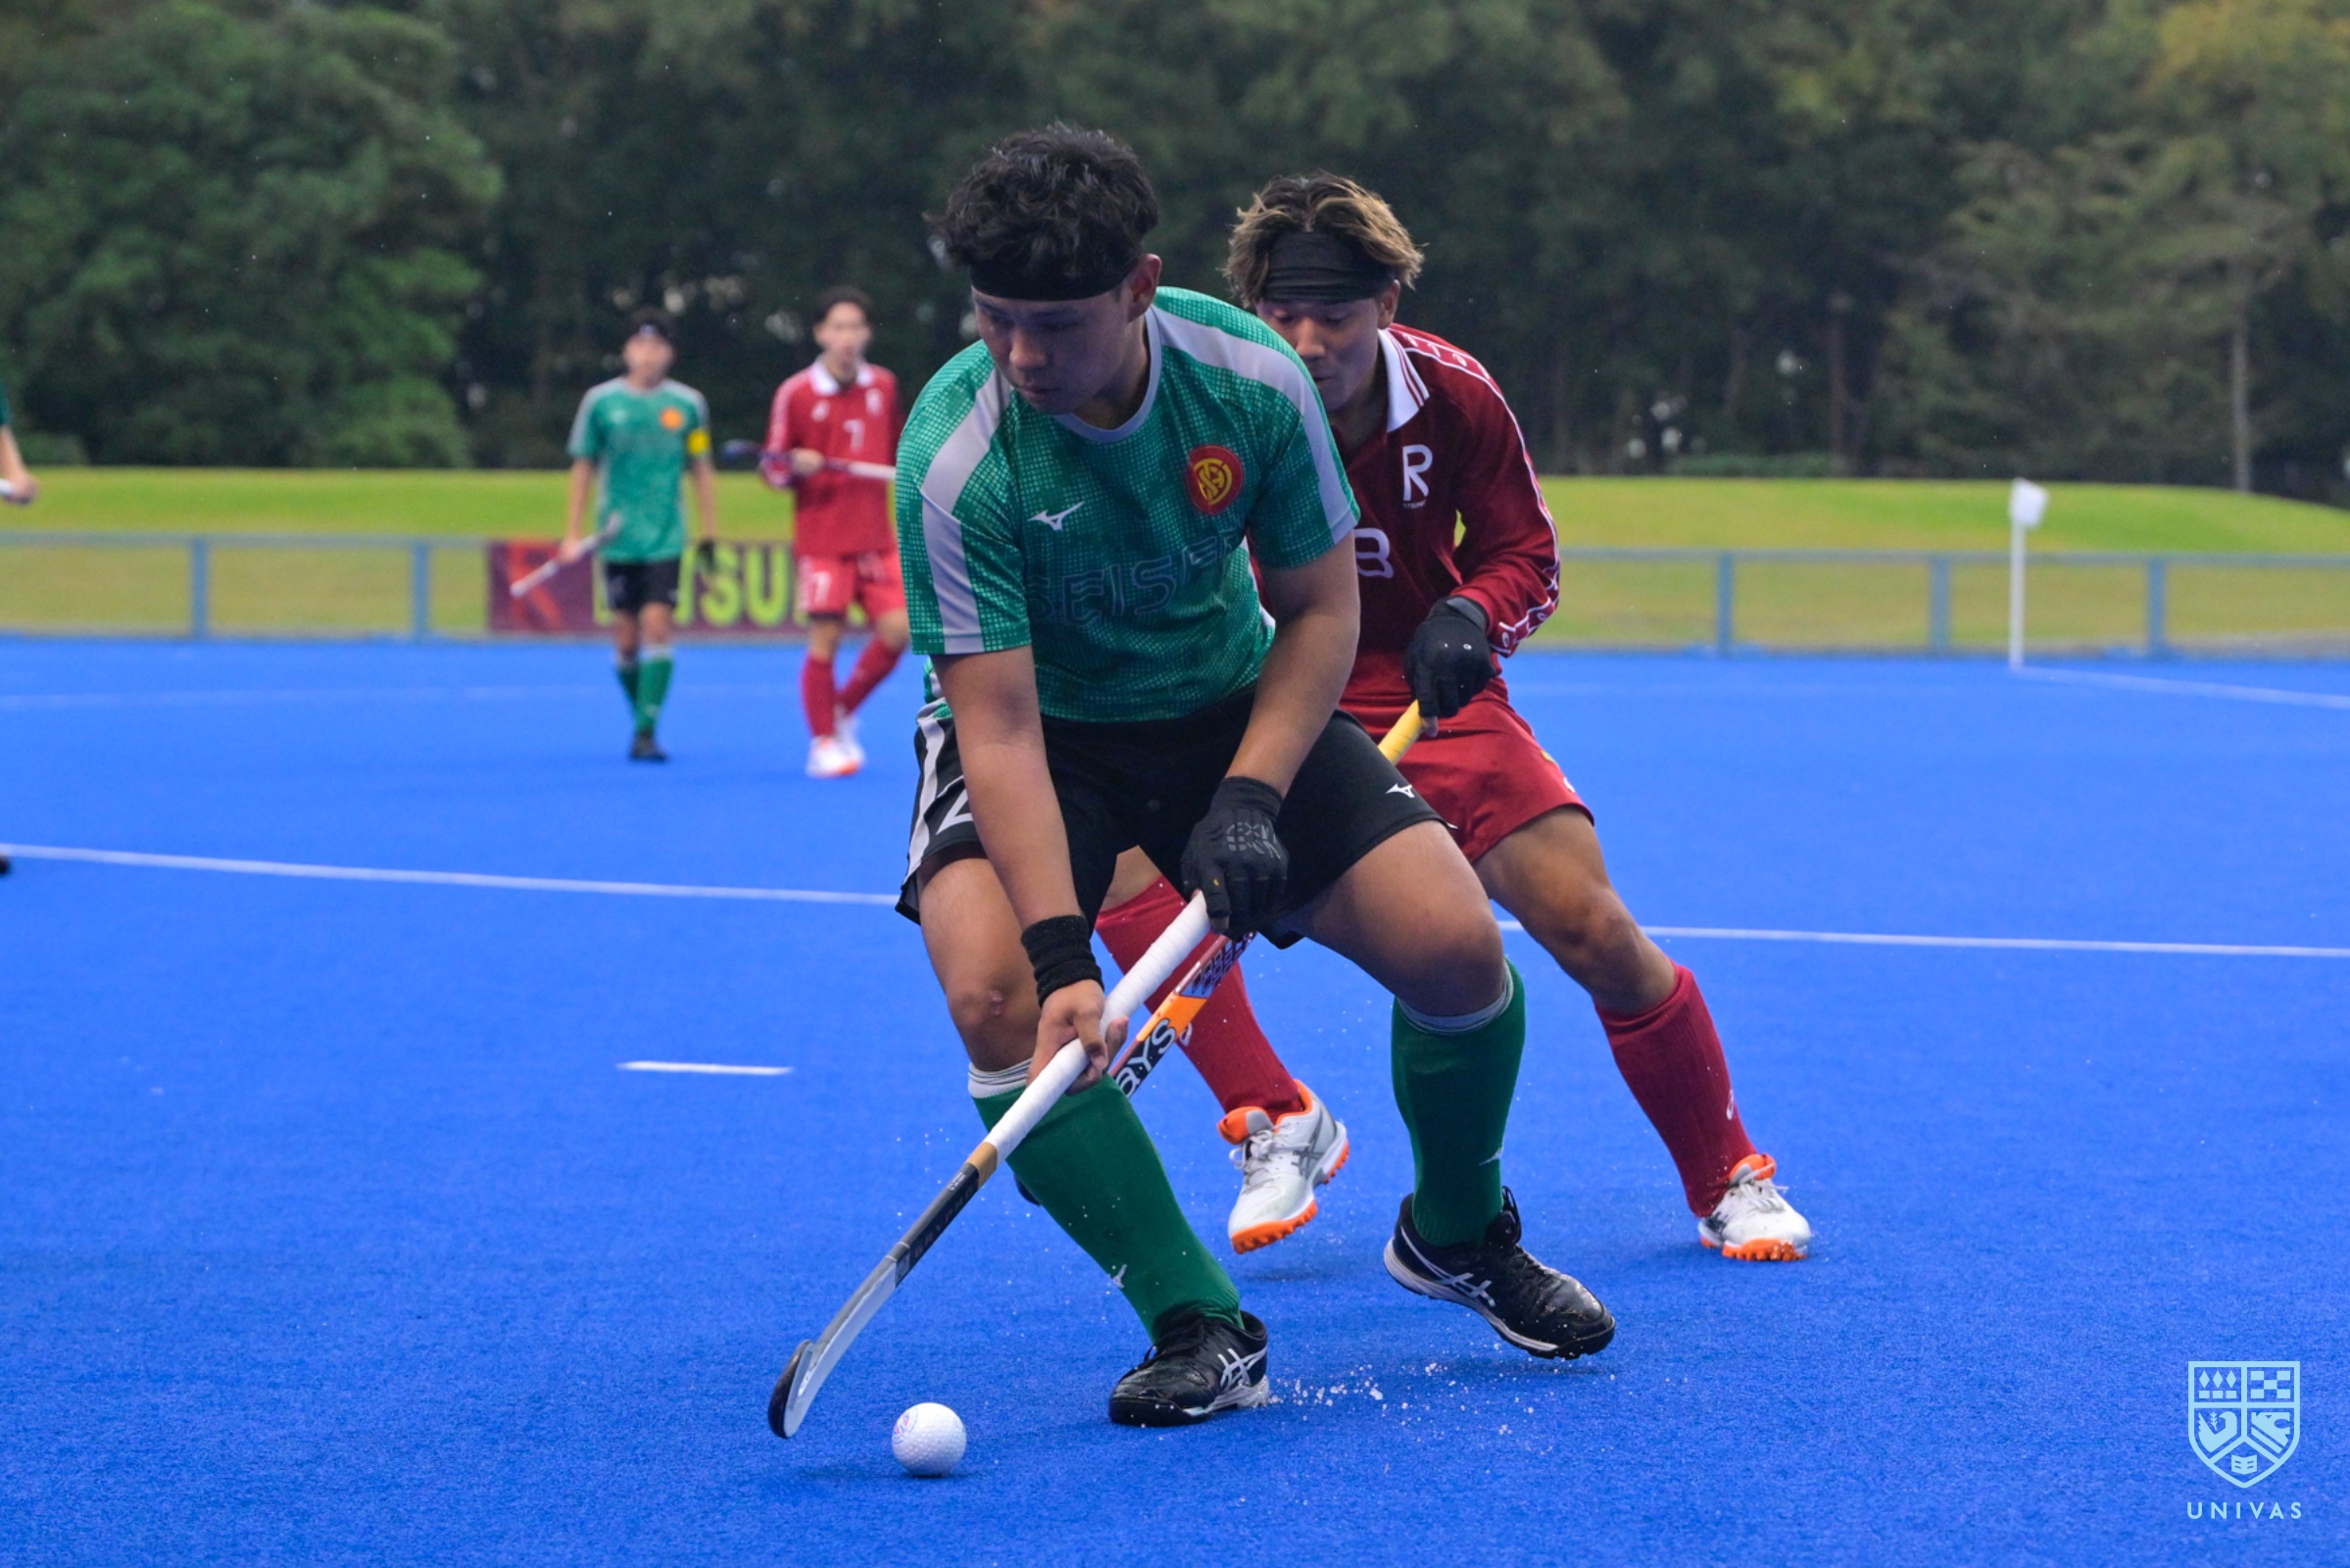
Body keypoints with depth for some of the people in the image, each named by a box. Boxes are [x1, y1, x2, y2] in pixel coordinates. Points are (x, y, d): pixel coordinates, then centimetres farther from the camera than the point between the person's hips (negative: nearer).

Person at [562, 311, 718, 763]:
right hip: (617, 536, 1)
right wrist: (573, 531, 7)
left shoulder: (687, 404, 3)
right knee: (626, 638, 3)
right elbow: (583, 467, 9)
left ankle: (646, 734, -13)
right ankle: (640, 717, 22)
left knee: (656, 626, -13)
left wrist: (710, 535, 7)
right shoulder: (601, 401, 2)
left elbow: (700, 471, 10)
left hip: (666, 538, -1)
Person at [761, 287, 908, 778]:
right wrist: (795, 467, -20)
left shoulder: (884, 386, 7)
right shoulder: (796, 393, -5)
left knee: (897, 631, -5)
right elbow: (772, 469, -1)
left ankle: (843, 712, 18)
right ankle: (823, 743, 9)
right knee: (824, 639, -6)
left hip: (876, 536, 4)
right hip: (821, 538, -4)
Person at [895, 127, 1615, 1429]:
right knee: (996, 991, -30)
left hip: (1237, 709, 2)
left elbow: (1321, 608, -7)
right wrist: (1061, 953, -38)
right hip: (1041, 732, -2)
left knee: (1455, 944, -14)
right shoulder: (956, 456, -28)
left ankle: (1457, 1235, 18)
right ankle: (1200, 1328, -17)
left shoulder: (1253, 381, -20)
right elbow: (1002, 727, -29)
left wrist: (1249, 796, -21)